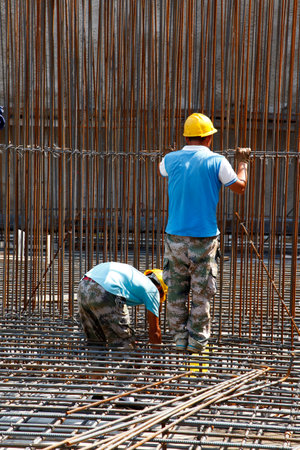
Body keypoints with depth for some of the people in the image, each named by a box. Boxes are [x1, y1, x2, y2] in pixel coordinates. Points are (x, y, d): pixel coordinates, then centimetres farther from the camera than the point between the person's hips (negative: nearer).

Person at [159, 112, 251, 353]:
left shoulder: (171, 160, 1)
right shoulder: (216, 161, -7)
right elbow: (240, 187, 4)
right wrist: (243, 162, 20)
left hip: (175, 237, 2)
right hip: (204, 237, -2)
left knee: (176, 291, 10)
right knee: (201, 293, 6)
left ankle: (180, 338, 15)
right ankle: (197, 340, 10)